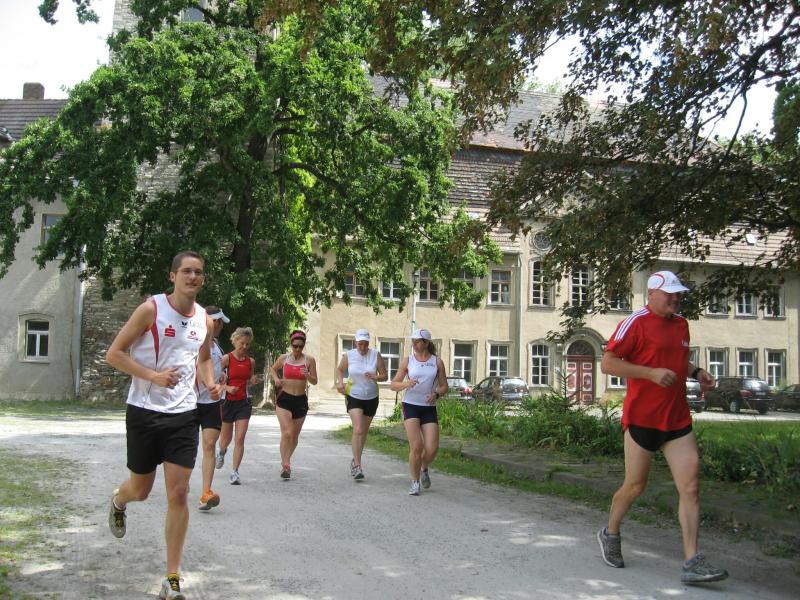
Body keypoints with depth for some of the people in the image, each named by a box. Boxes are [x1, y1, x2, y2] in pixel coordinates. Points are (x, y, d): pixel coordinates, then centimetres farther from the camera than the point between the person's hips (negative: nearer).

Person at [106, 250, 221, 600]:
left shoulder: (205, 320, 5)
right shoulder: (151, 309, -10)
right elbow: (114, 354, -10)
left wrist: (210, 384, 2)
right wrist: (153, 375, -22)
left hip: (183, 414, 3)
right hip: (144, 411, -3)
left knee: (178, 494, -3)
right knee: (141, 489, 10)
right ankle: (118, 502, 51)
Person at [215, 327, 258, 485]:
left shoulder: (250, 361, 4)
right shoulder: (227, 358, -8)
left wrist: (253, 381, -3)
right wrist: (227, 388, -23)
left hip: (244, 402, 2)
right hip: (227, 401, -2)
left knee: (240, 439, -8)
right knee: (226, 438, 13)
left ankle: (234, 471, -1)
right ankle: (221, 452, 49)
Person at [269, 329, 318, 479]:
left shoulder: (309, 360, -1)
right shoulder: (283, 358, 1)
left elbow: (315, 381, 1)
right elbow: (273, 369, 21)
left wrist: (308, 376, -21)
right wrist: (276, 378, 0)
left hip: (301, 400, 1)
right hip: (284, 399, -1)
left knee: (295, 436, 12)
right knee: (287, 433, -16)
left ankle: (286, 460, 35)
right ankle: (285, 466, -11)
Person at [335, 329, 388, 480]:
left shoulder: (376, 355, -8)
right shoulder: (348, 355, -6)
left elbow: (385, 376, -4)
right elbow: (340, 369, 11)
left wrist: (376, 377, -26)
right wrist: (340, 382, -8)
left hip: (371, 398, 2)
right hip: (354, 396, -2)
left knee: (364, 431, 14)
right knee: (358, 429, -18)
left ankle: (355, 460, 35)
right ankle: (357, 466, -17)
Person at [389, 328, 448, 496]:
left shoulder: (437, 362, 5)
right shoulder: (407, 361, 4)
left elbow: (444, 387, 9)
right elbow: (393, 385, 5)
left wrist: (436, 394, -13)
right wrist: (405, 384, -16)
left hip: (429, 408, 1)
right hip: (410, 406, -1)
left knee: (432, 449, -8)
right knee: (416, 446, -15)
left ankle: (424, 469, 27)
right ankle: (415, 482, 5)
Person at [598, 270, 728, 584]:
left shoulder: (681, 324, 14)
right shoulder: (636, 323, -9)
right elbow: (607, 363, -14)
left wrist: (695, 372, 9)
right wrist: (652, 373, -20)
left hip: (678, 419, 6)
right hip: (642, 417, -6)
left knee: (691, 487, -4)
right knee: (635, 486, 6)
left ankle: (692, 562, -3)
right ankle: (610, 534, 32)